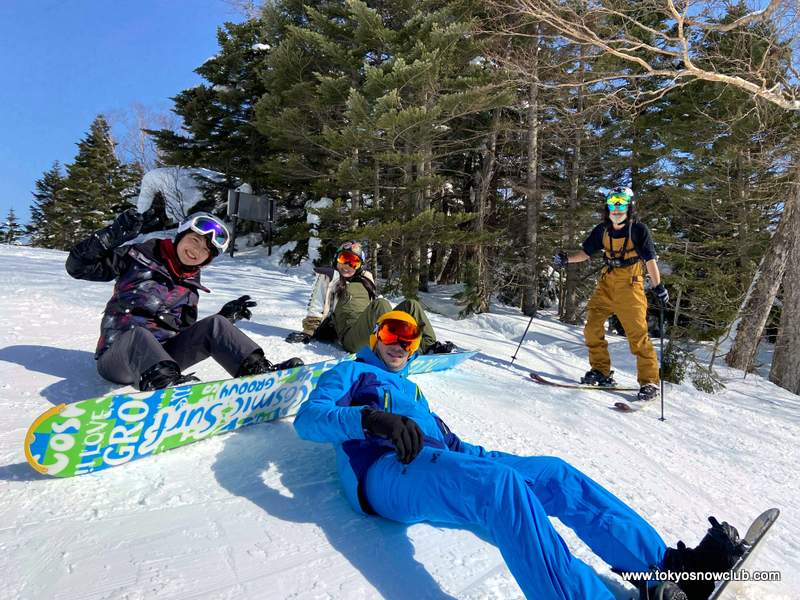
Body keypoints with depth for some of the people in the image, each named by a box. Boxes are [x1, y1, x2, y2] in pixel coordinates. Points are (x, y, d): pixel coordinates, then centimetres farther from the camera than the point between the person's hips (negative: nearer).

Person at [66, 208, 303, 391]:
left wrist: (227, 317, 3)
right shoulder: (140, 256, 0)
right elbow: (78, 266, -3)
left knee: (214, 325, -18)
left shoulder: (190, 285, 12)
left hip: (163, 354, 4)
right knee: (137, 333, -38)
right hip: (119, 352, -4)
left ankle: (261, 371, -33)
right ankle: (167, 383, -65)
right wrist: (112, 235, -16)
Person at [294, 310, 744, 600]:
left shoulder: (410, 389, 35)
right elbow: (308, 418, -3)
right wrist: (372, 419, -24)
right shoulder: (349, 373, 15)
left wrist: (466, 451, 7)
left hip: (439, 463, 7)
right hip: (387, 472, -7)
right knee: (503, 484, -35)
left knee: (555, 473, -8)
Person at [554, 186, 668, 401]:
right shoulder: (602, 230, 7)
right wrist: (566, 259, -5)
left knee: (638, 334, -7)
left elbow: (650, 259, -7)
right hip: (607, 283, 5)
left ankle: (650, 382, 3)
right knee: (592, 327, -1)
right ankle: (601, 371, 12)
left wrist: (658, 287, -13)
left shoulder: (638, 229, -5)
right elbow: (586, 252, 12)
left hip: (630, 285, -5)